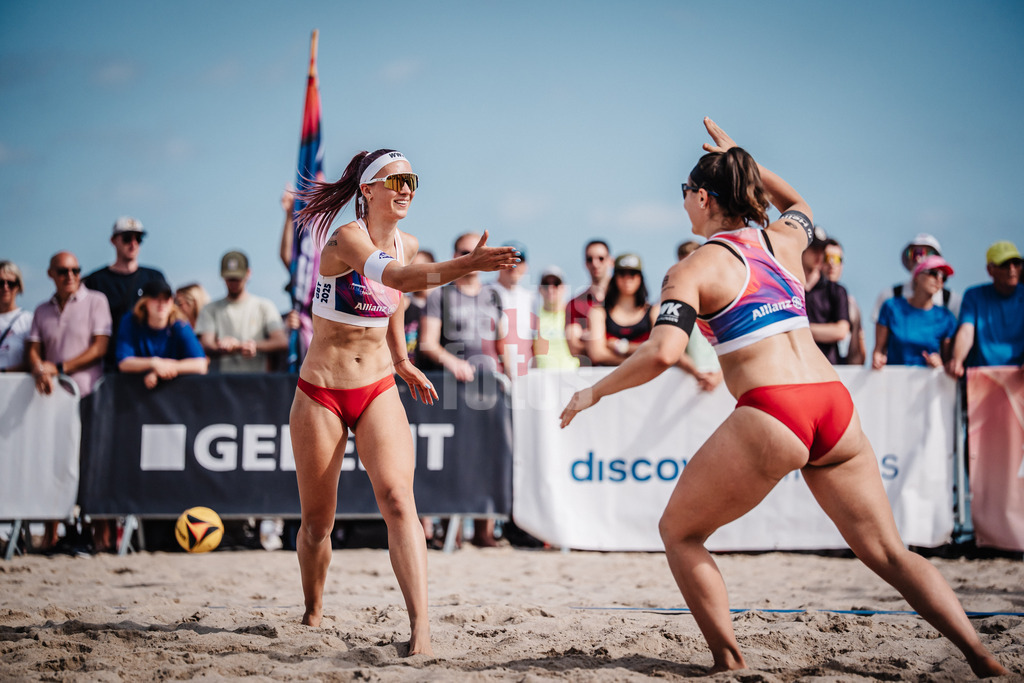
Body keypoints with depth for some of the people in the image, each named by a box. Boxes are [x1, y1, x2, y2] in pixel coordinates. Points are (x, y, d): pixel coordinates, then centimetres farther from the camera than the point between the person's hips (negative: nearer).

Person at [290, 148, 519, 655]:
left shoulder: (406, 244, 3)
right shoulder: (346, 238, -17)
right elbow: (392, 276, -39)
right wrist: (466, 265, -52)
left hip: (378, 391, 4)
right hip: (321, 393, -3)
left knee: (398, 500, -18)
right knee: (317, 520, 7)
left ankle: (420, 627, -26)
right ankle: (313, 615, 32)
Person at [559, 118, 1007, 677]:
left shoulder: (694, 269, 1)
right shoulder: (783, 238, 17)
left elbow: (662, 353, -14)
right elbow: (799, 204, 44)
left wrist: (596, 391, -1)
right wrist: (741, 159, 45)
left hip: (769, 416, -6)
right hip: (836, 405, 6)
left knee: (679, 532, 14)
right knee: (888, 552, 13)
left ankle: (730, 663, 8)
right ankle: (984, 660, 4)